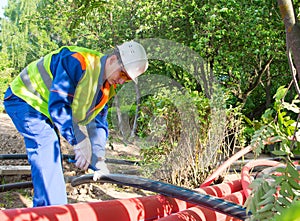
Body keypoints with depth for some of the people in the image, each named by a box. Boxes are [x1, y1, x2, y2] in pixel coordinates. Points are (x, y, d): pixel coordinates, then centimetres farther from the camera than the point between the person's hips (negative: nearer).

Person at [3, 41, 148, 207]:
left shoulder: (107, 88, -2)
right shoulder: (76, 62, -32)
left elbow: (98, 122, 3)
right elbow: (57, 104, -36)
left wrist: (98, 158, -8)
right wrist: (79, 140, -38)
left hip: (45, 111, 10)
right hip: (24, 100, -9)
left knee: (52, 158, 11)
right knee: (47, 151, -20)